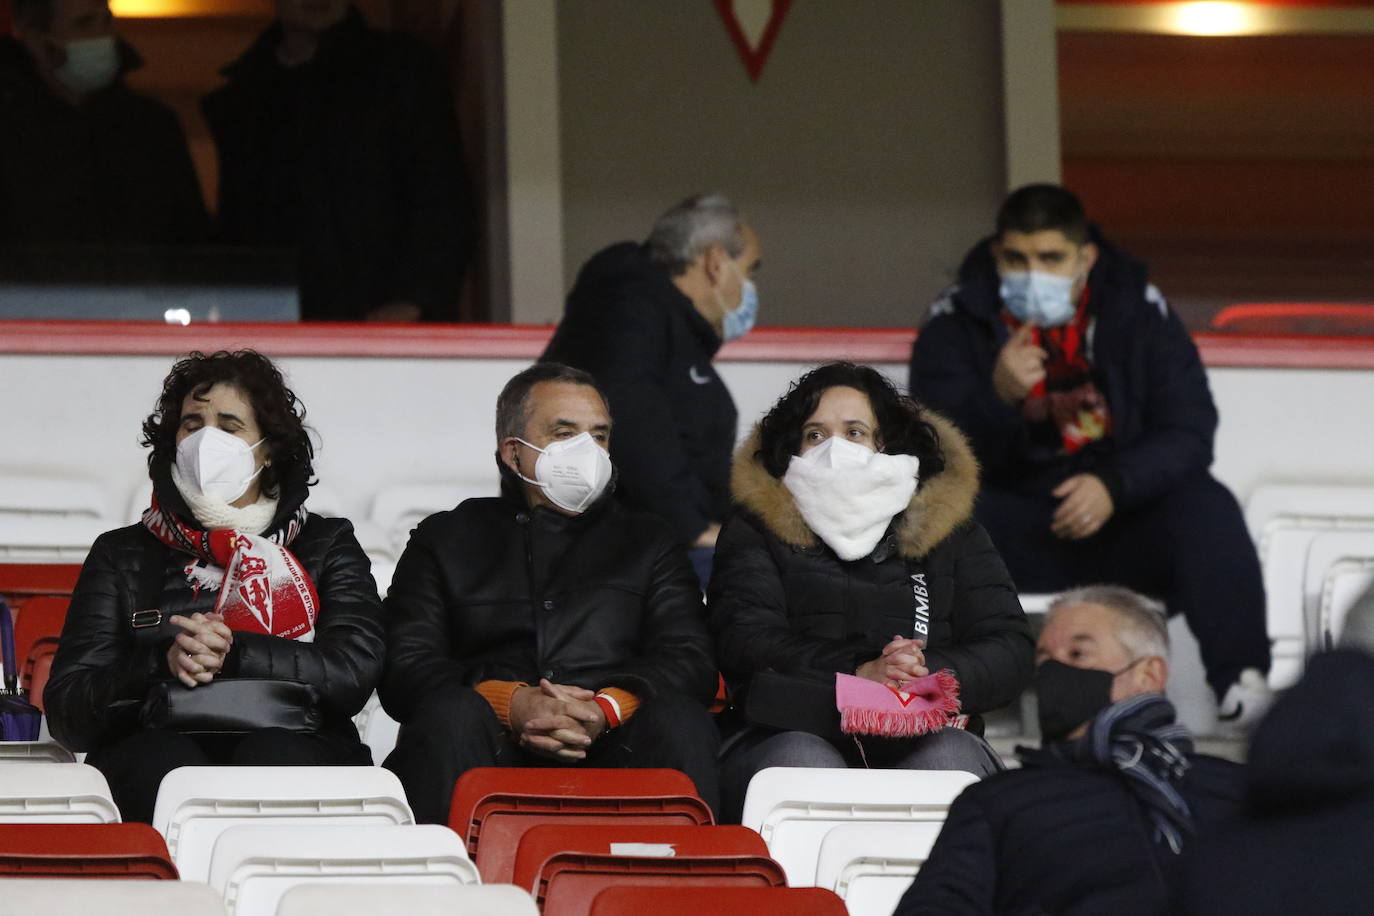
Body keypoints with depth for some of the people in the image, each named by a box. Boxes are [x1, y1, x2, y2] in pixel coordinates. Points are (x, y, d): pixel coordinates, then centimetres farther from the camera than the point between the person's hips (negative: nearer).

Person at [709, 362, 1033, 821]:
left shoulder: (947, 529, 20)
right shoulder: (755, 529, 16)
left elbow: (1010, 650, 8)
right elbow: (748, 644, -2)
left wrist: (929, 675, -15)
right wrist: (860, 676, -19)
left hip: (921, 739, 1)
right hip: (793, 733, -1)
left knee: (951, 761, -32)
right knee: (800, 762, -35)